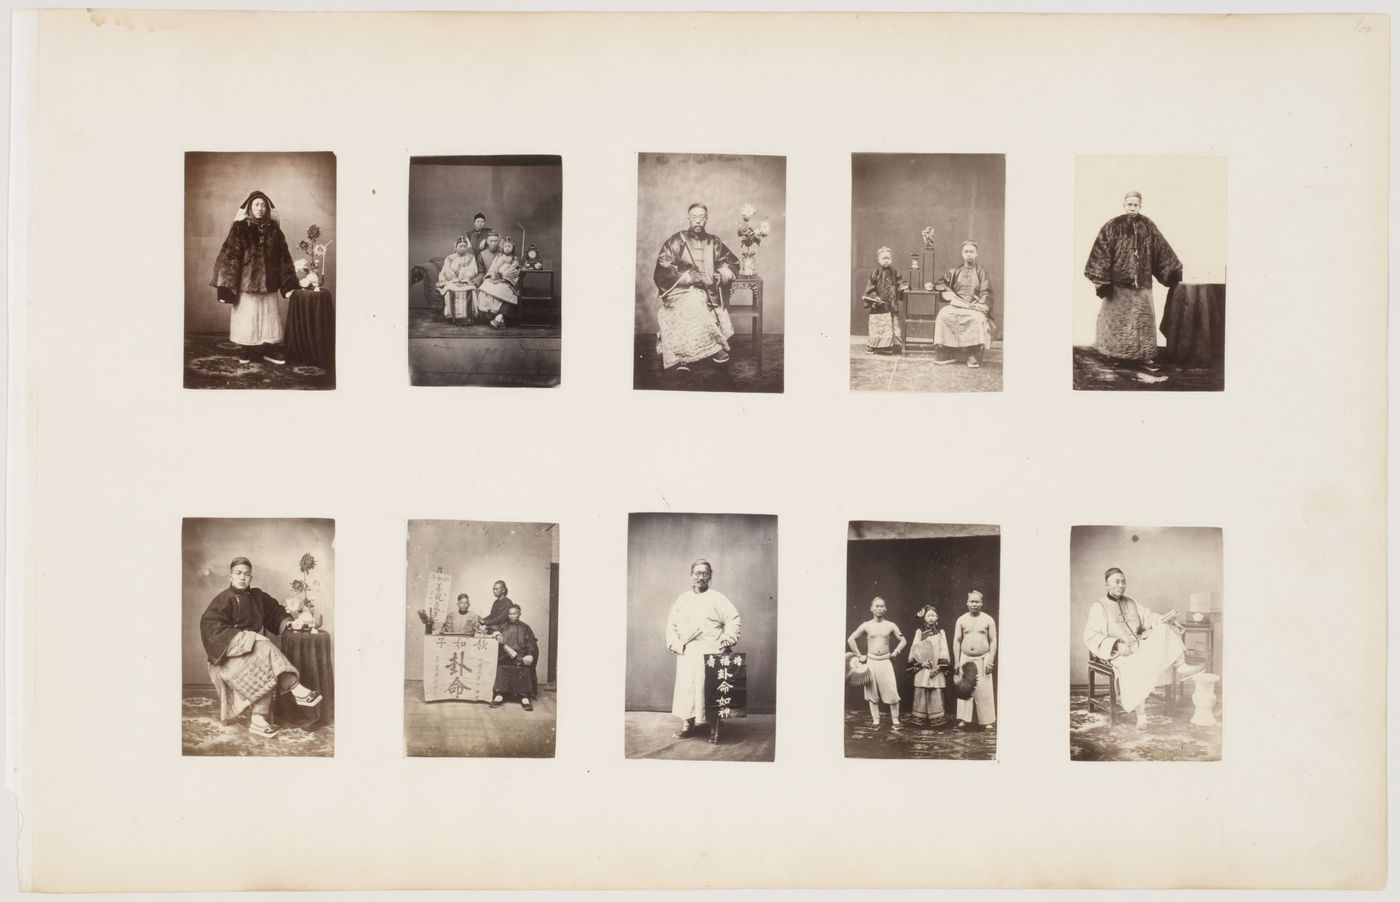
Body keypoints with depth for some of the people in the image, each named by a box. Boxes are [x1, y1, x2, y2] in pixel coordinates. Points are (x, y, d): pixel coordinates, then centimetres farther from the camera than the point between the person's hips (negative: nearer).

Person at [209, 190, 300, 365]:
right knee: (246, 317, 2)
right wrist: (226, 285, -15)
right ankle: (245, 350, 13)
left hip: (268, 283, 3)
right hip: (246, 283, -3)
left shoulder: (273, 229, 5)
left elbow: (283, 257, 7)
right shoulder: (240, 228, -5)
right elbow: (229, 256, -8)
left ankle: (269, 349, 14)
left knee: (269, 316, 5)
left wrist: (288, 284, 3)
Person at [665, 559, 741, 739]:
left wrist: (729, 638, -12)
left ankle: (715, 727, -2)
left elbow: (733, 620, 1)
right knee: (686, 687, -2)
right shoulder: (682, 599, 15)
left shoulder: (717, 599, 5)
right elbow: (671, 624, 15)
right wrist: (674, 643, 1)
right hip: (687, 653, 3)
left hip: (711, 652, -3)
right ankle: (687, 725, 4)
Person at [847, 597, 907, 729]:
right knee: (872, 692, 4)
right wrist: (859, 655, 2)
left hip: (885, 661, 0)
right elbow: (850, 639, 4)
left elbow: (903, 641, 10)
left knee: (892, 692, -8)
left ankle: (895, 720, 2)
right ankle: (875, 720, 13)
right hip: (871, 662, 0)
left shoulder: (890, 626, 2)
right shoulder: (866, 626, 0)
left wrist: (895, 652, -1)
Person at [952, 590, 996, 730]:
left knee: (984, 691, -1)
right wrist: (956, 661, 2)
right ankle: (963, 722, -3)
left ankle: (987, 722, 6)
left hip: (983, 659, -1)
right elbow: (956, 641, 7)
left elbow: (993, 641, 1)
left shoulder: (988, 620, 1)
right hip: (965, 659, 1)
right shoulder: (961, 620, 6)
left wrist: (991, 660, -7)